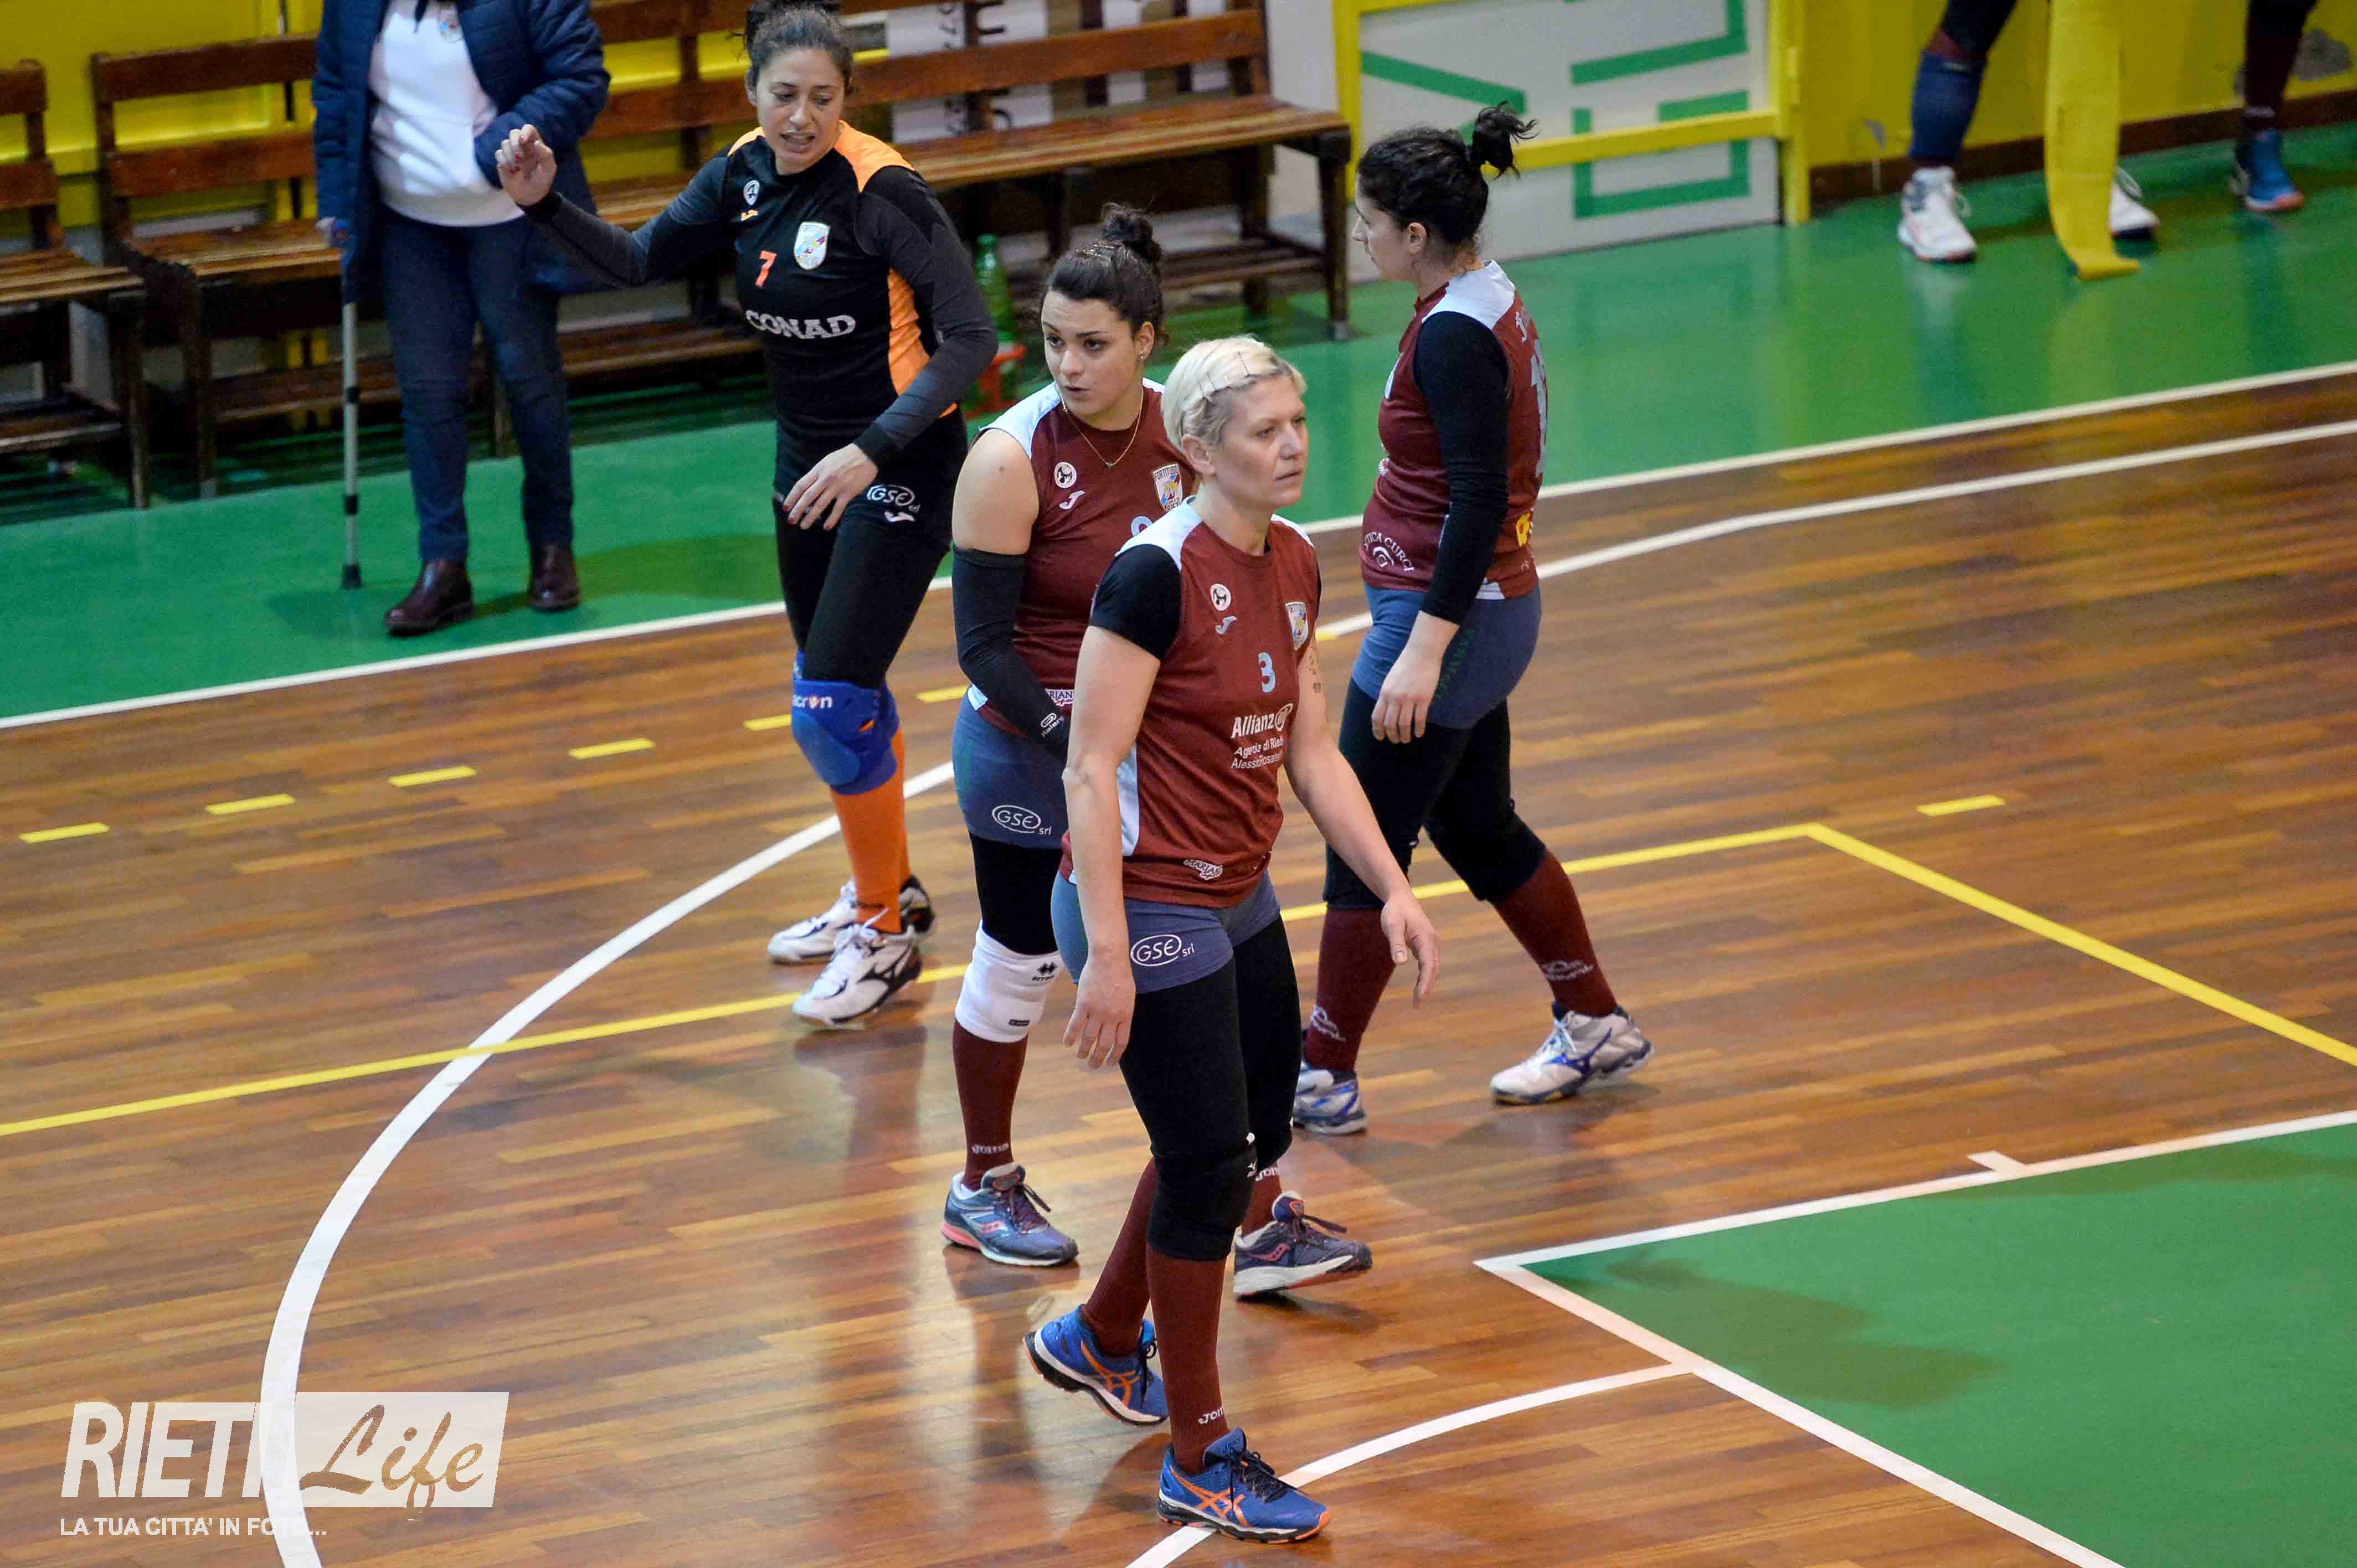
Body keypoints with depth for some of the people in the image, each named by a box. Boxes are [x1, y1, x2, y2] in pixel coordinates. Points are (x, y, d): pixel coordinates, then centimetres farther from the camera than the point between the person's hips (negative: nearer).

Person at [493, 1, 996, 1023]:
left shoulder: (881, 190, -23)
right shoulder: (745, 175, -2)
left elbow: (970, 336, -25)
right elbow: (639, 261, 9)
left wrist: (871, 450, -32)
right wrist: (546, 207, -9)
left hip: (897, 468, -8)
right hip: (809, 458, 8)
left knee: (831, 709, -11)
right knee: (841, 694, 20)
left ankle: (885, 936, 6)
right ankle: (885, 892, 40)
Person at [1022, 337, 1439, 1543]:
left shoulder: (1292, 567, 4)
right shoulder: (1157, 573, -20)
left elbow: (1311, 751, 12)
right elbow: (1092, 768, -21)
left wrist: (1393, 891, 6)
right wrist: (1108, 956, -24)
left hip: (1236, 901, 9)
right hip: (1149, 910, -9)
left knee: (1255, 1129, 20)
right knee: (1209, 1165, -3)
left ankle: (1099, 1342, 43)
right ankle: (1200, 1467, 10)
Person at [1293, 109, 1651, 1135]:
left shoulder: (1454, 337, -22)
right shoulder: (1488, 301, 7)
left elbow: (1481, 501, -26)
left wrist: (1425, 647, -27)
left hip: (1448, 618, -10)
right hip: (1491, 611, 10)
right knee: (1478, 828, 20)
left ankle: (1324, 1080, 6)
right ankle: (1595, 1026, 30)